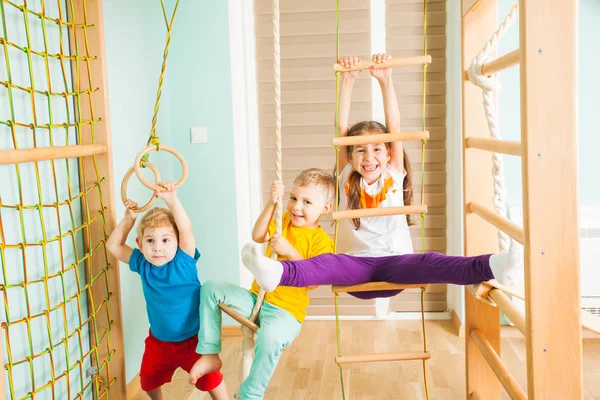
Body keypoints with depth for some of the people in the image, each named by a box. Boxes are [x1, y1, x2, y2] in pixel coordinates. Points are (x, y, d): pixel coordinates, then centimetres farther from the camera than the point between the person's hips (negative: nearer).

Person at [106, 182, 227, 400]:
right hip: (158, 341, 5)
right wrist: (129, 218, -11)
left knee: (211, 380, -3)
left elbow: (186, 229, -35)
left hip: (192, 339, -4)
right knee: (149, 382, 21)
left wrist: (172, 200, -48)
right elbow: (113, 245, 0)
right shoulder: (142, 265, -7)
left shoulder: (183, 261, -19)